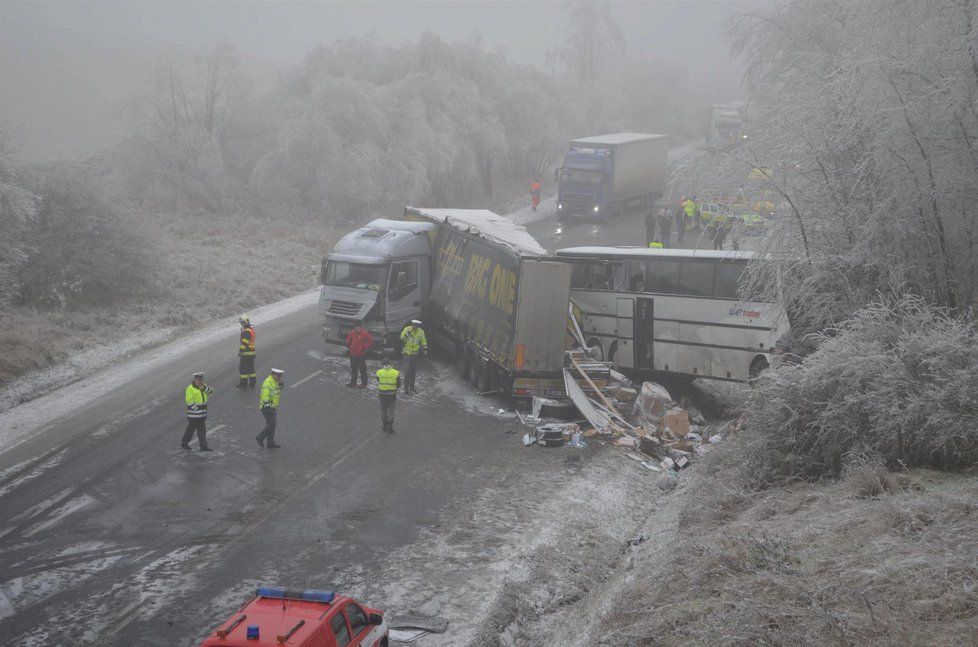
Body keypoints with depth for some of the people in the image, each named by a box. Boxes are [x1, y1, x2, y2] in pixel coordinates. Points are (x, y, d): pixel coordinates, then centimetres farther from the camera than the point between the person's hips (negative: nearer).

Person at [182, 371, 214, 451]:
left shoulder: (203, 386, 10)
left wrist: (204, 388, -19)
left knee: (202, 430, 8)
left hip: (202, 414, 7)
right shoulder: (190, 388, -14)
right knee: (191, 430, 3)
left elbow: (211, 391, -2)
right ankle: (184, 444, 19)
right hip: (194, 414, -7)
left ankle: (203, 446, 11)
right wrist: (196, 409, -17)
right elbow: (189, 401, -19)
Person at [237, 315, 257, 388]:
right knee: (251, 368, 14)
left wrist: (240, 351, -20)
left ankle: (243, 383, 4)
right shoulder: (251, 328, 11)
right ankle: (252, 383, 20)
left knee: (243, 368, -1)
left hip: (246, 353, -10)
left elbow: (244, 343, -23)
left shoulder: (246, 331, -20)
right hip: (251, 352, 10)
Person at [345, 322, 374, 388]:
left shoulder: (364, 333, -13)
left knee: (362, 369, -1)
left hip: (361, 354, -6)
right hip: (353, 354, 6)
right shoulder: (352, 333, 4)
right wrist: (349, 346, 6)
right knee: (353, 369, 14)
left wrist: (365, 347, -13)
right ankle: (353, 382, 26)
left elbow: (370, 340, -11)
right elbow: (348, 340, 21)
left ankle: (364, 383, 7)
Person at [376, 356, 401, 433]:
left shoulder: (379, 372, -12)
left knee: (383, 410, 18)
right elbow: (399, 384, -4)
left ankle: (385, 425, 26)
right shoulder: (395, 373, -13)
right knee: (391, 410, 11)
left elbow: (377, 382, 3)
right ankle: (390, 427, 10)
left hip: (382, 394, 1)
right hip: (392, 394, -1)